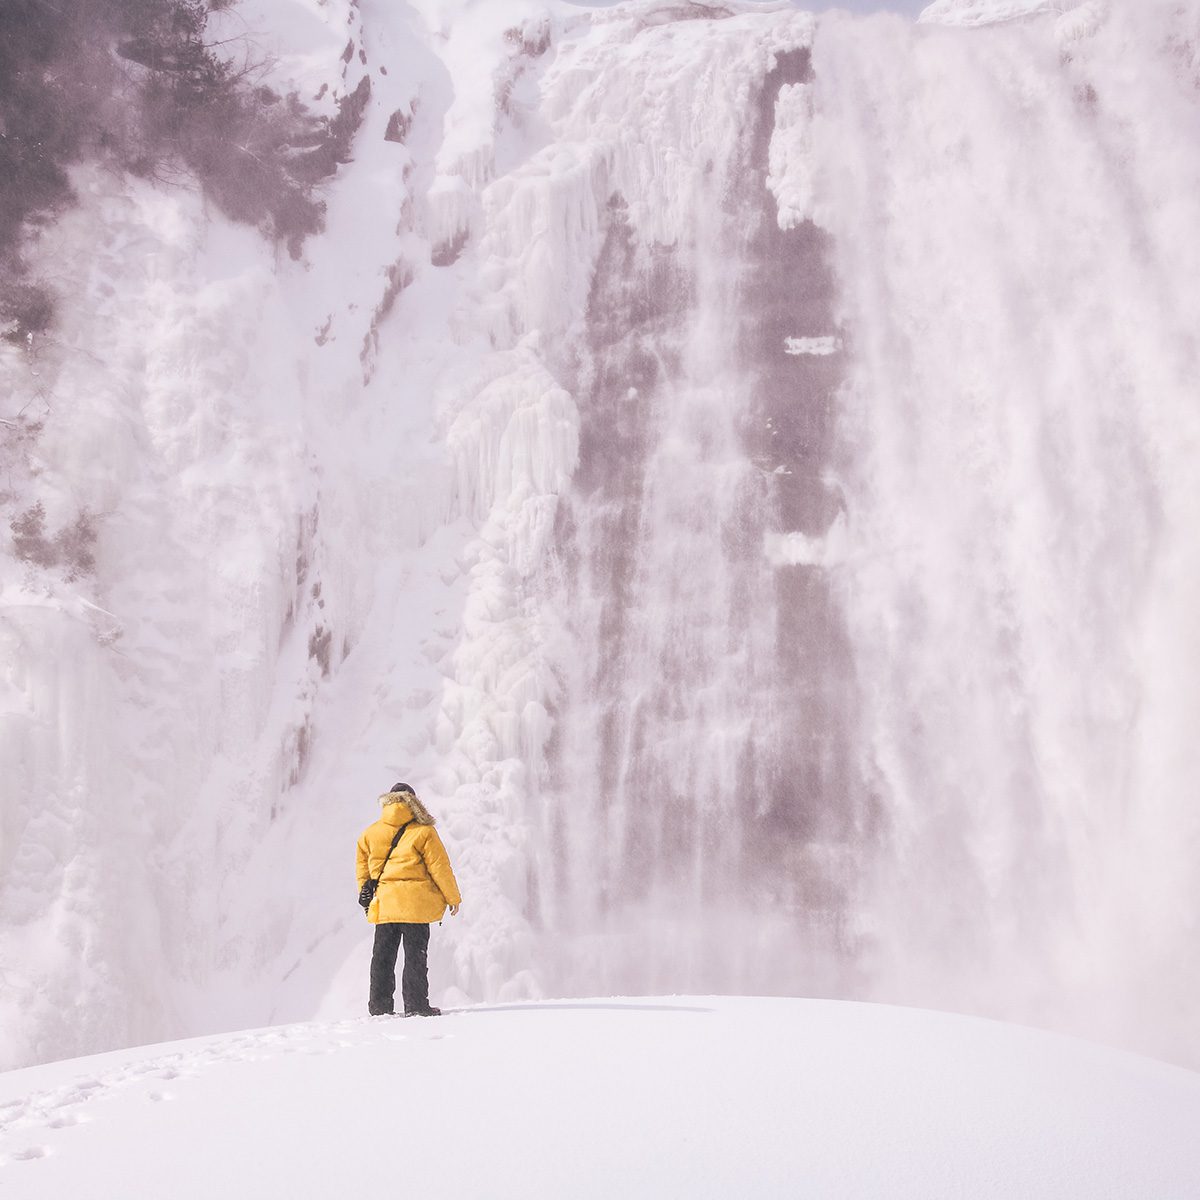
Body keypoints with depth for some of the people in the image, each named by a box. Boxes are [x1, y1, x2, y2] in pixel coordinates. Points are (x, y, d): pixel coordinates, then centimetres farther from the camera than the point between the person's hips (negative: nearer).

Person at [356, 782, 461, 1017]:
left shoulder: (370, 833, 9)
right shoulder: (423, 832, -3)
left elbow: (363, 868, 14)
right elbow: (440, 867, -2)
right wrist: (453, 898, 7)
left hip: (383, 905, 4)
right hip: (415, 903, -4)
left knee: (383, 956, 10)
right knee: (415, 955, 1)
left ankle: (379, 1006, 12)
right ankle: (416, 1004, -1)